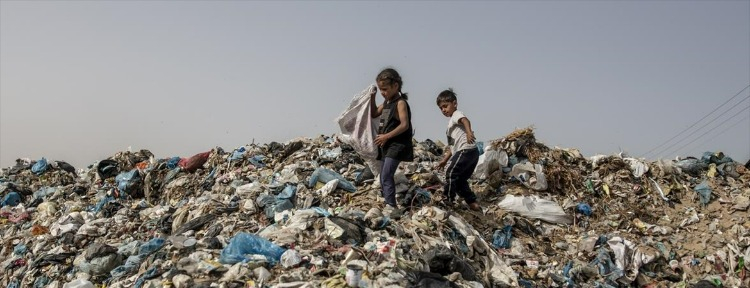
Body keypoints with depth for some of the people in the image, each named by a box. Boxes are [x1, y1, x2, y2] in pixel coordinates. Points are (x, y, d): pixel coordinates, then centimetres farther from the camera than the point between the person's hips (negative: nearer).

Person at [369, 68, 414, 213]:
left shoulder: (400, 103, -13)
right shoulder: (386, 103, 13)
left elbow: (405, 125, -22)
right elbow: (374, 114, 26)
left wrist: (387, 136, -23)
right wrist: (372, 98, 13)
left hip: (397, 145, -10)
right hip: (386, 146, 10)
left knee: (386, 176, -17)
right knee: (383, 176, 14)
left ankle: (392, 206, -15)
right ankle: (386, 202, 22)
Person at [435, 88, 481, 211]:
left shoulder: (457, 114, 1)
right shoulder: (451, 123, 30)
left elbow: (466, 120, -25)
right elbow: (453, 145, 31)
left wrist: (469, 132, -46)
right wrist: (445, 160, 29)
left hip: (466, 150, -10)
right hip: (472, 153, 10)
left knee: (451, 173, -13)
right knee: (460, 179, 12)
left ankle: (448, 199, -11)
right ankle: (473, 203, 11)